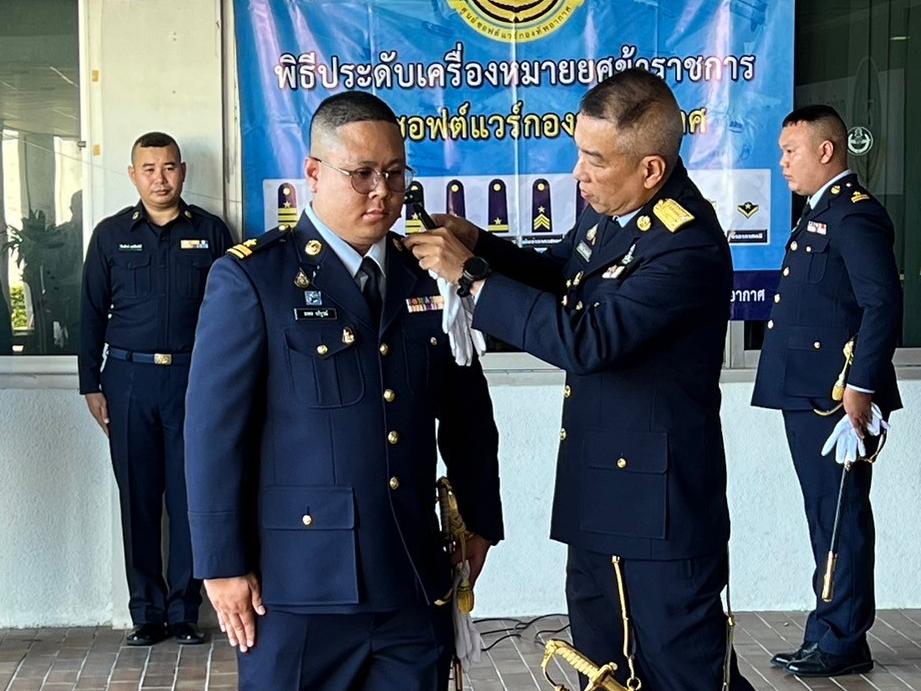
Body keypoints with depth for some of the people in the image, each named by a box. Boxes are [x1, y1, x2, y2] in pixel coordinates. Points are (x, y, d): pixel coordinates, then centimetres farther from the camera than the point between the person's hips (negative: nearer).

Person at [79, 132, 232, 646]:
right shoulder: (111, 235, 7)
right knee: (138, 500, 4)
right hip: (129, 378, 1)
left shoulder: (212, 232, 5)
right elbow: (92, 314, 9)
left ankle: (185, 609, 11)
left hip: (195, 378, -1)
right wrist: (92, 385, 4)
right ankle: (148, 611, 13)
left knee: (190, 498, 1)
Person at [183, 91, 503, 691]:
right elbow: (215, 429, -7)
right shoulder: (251, 278, -5)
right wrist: (223, 565, -8)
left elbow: (468, 411, 15)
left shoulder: (429, 275, 8)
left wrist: (481, 521, 16)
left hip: (414, 580, 4)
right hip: (298, 582, -4)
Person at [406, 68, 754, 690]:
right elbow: (555, 276, 18)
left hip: (659, 503, -9)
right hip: (597, 492, 9)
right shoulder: (608, 210, 2)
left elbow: (585, 339, -31)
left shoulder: (689, 246, -24)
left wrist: (472, 273, -25)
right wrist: (476, 242, -1)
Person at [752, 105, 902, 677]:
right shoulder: (823, 211, 18)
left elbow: (883, 303, -21)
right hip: (809, 394, 10)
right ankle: (828, 631, 24)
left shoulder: (854, 213, -13)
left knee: (841, 517, -2)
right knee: (827, 518, 15)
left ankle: (844, 642, 7)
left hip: (836, 396, -10)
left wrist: (862, 386, -23)